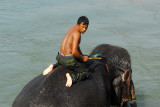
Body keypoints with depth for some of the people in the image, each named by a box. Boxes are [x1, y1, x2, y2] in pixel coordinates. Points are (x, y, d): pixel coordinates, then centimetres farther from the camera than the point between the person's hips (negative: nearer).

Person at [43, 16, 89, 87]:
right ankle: (72, 77, -19)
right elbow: (74, 52, -26)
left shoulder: (73, 28, 9)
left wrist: (82, 55, 21)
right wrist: (82, 58, -10)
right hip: (69, 59, -8)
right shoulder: (77, 34, -20)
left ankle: (53, 67, 18)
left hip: (61, 56, 8)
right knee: (85, 73, 5)